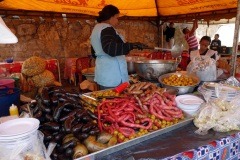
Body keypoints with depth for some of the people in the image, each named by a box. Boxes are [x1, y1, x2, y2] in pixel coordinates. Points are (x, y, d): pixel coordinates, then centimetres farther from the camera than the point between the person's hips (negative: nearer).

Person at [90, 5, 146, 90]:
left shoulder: (96, 28, 18)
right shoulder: (107, 29, -14)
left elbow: (94, 54, 24)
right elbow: (109, 48, -34)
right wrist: (132, 45, -35)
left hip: (102, 72, 10)